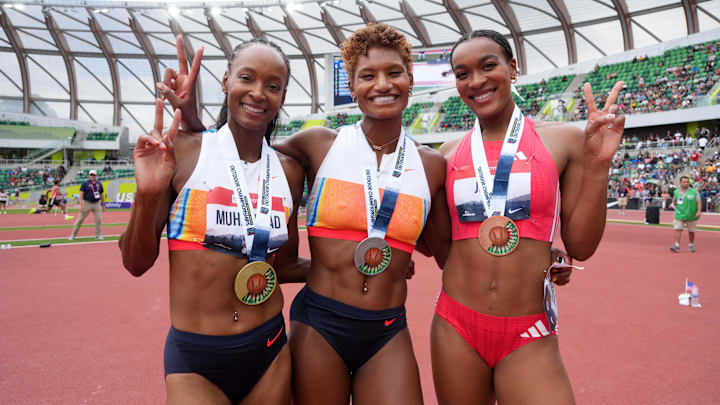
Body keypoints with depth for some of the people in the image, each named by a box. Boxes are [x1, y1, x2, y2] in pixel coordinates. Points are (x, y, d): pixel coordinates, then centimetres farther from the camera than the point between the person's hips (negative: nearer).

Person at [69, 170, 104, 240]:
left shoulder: (99, 184, 9)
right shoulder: (85, 183, -2)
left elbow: (102, 195, 15)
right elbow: (81, 194, -6)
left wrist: (103, 205, 13)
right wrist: (81, 205, -13)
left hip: (97, 204, 3)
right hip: (87, 203, -3)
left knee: (99, 219, -3)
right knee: (80, 219, 2)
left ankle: (98, 235, 6)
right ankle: (73, 235, 12)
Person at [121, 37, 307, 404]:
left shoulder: (288, 171, 1)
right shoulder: (181, 151, -9)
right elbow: (137, 263, -5)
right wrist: (147, 195, -21)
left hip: (269, 352, 3)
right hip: (194, 360, -3)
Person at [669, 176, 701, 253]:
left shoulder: (694, 192, -2)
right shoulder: (676, 192, 6)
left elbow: (699, 202, -6)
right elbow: (674, 201, 18)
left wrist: (699, 211, -17)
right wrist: (672, 205, -3)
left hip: (691, 215, -1)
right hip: (679, 214, 1)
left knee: (691, 231, 10)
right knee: (677, 229, -11)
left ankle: (691, 245, 28)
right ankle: (677, 245, -12)